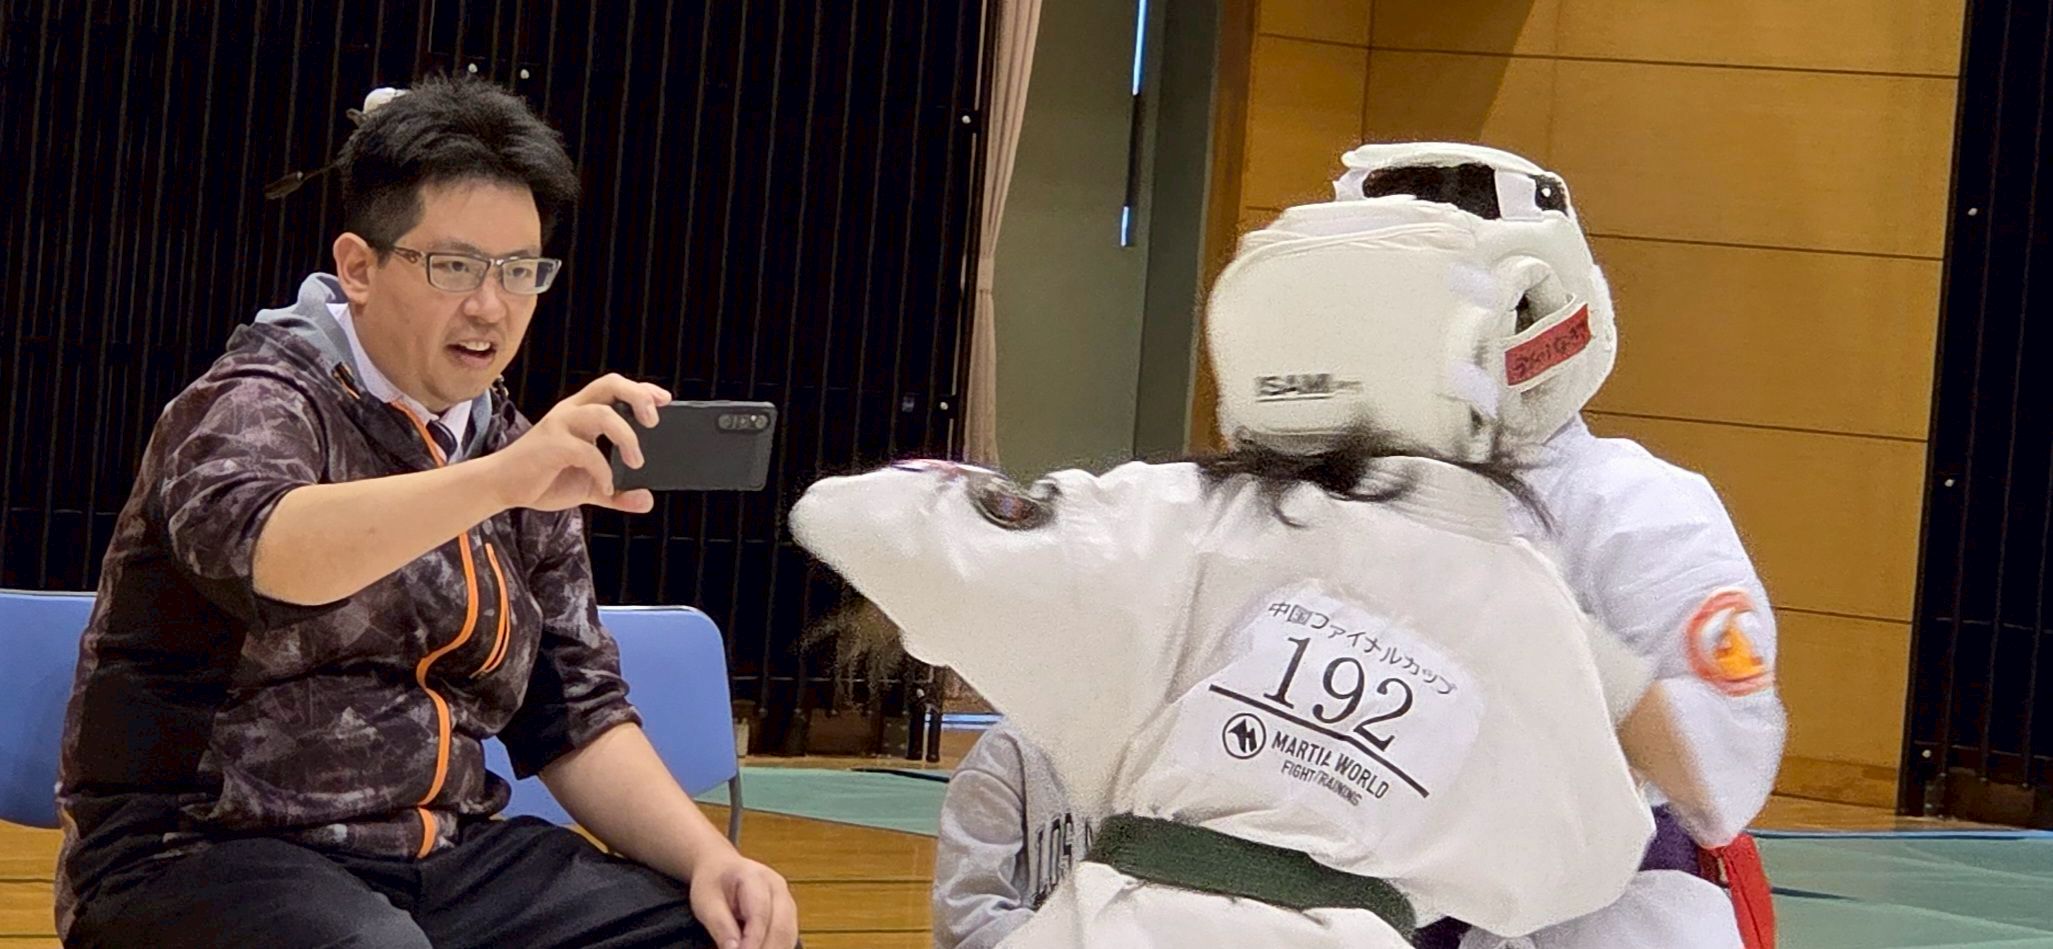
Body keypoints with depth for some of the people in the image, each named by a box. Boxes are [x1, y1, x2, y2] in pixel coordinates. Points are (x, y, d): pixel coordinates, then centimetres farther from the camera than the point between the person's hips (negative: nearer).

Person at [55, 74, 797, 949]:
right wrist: (496, 480, -41)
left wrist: (706, 857, -4)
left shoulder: (514, 461, 12)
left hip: (444, 860, 5)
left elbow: (576, 717, 14)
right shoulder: (259, 402, -6)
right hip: (207, 855, -5)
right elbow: (247, 543, -29)